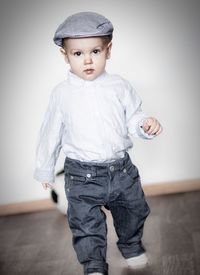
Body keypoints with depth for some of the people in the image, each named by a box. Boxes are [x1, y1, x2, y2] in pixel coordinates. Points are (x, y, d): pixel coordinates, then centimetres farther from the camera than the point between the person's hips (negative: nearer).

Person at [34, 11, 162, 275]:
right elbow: (51, 133, 3)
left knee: (133, 211, 21)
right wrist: (45, 169, 11)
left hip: (122, 168, 3)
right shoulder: (62, 93, -6)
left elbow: (133, 118, 4)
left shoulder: (119, 86, -5)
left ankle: (131, 245, 48)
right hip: (82, 174, -2)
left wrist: (146, 125, -20)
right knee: (86, 224, 0)